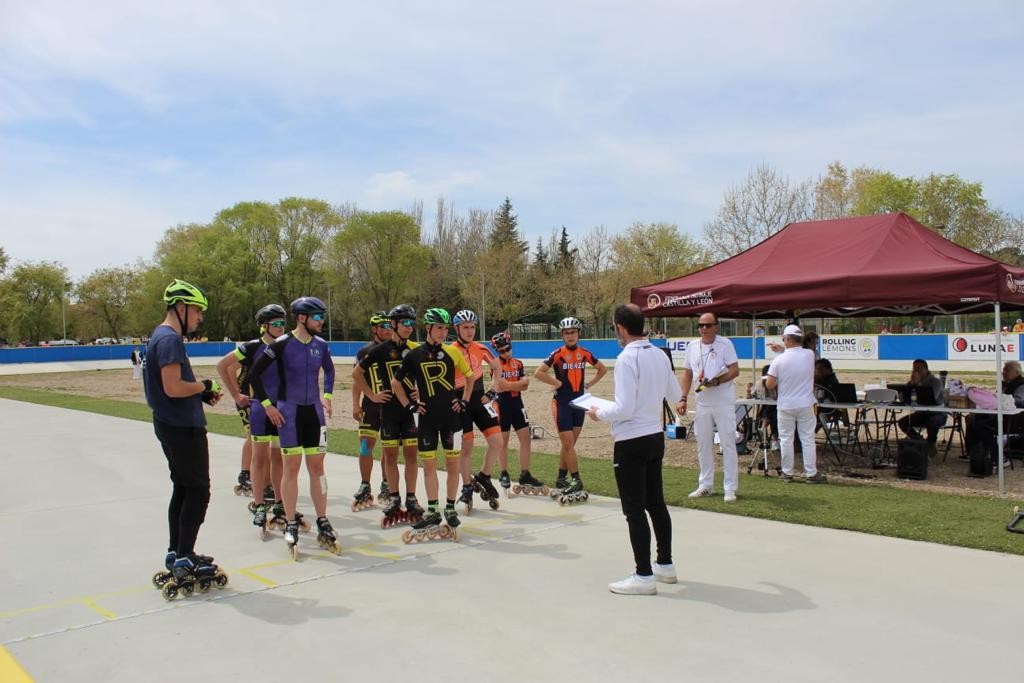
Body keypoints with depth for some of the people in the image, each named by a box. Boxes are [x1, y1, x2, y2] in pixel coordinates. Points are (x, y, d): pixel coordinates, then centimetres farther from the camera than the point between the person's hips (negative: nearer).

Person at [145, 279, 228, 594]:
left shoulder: (162, 336, 15)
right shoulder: (170, 339, -17)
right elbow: (173, 388, -26)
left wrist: (202, 395, 8)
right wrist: (203, 386, -10)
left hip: (173, 425, 10)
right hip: (184, 427, -10)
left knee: (183, 489, 17)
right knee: (198, 491, -3)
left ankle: (176, 554, 26)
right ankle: (184, 561, 2)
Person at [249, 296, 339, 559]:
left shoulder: (321, 345, 4)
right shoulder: (282, 344, -10)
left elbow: (329, 370, 24)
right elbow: (254, 373, -6)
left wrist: (327, 396, 14)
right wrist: (267, 404, -7)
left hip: (314, 411, 4)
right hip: (289, 412, -4)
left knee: (317, 467, 6)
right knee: (292, 467, -1)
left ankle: (323, 525, 13)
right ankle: (291, 527, 8)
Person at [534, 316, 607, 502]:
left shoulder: (584, 353, 3)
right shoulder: (557, 354, -10)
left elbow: (602, 369, 18)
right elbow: (538, 372, -16)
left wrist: (590, 384, 8)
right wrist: (557, 383, -13)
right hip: (562, 402, -5)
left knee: (569, 444, 12)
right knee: (568, 444, -5)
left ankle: (561, 479, 22)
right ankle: (576, 482, 2)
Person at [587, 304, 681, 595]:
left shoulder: (627, 358, -19)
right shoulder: (660, 355, 4)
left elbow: (624, 409, -22)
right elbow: (675, 396, 14)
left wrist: (599, 413, -5)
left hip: (631, 442, -8)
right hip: (655, 437, 8)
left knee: (634, 509, 1)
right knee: (656, 503, 19)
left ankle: (644, 576, 7)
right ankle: (665, 565, 31)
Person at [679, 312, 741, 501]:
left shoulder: (725, 344, -7)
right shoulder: (692, 347, 8)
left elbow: (735, 371, -10)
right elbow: (687, 374, 13)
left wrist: (716, 381, -24)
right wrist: (683, 398, 5)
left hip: (723, 403, -5)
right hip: (702, 403, 5)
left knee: (728, 444, 0)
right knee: (703, 445, 12)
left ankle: (731, 488, 6)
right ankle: (705, 485, 23)